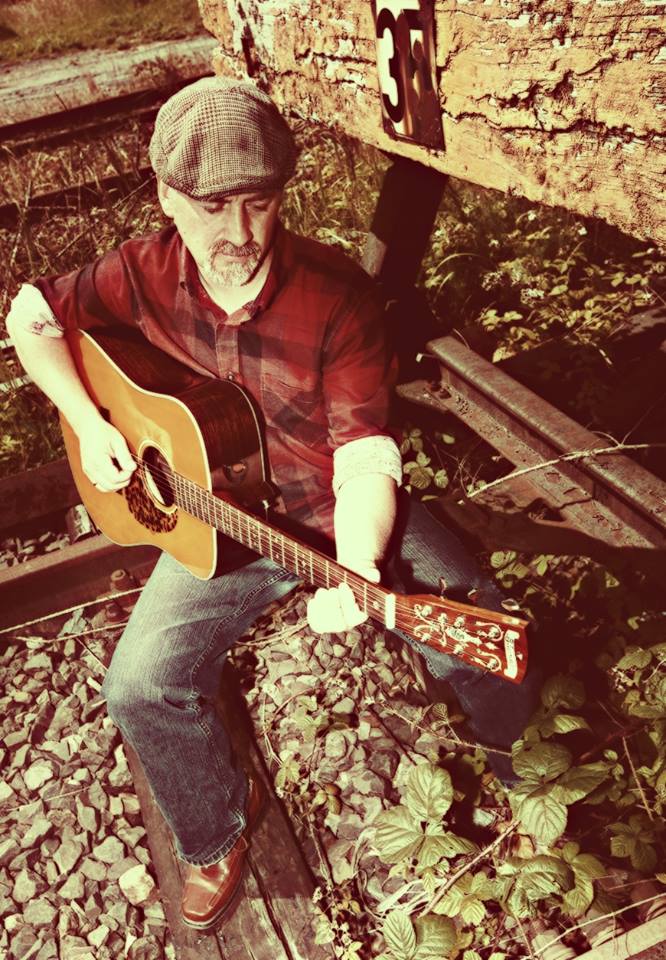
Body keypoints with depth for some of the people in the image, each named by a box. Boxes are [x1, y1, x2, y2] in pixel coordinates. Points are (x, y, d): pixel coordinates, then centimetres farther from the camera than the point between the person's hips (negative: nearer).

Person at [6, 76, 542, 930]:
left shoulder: (338, 299, -19)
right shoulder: (144, 274, -9)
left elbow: (365, 458, -22)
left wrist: (354, 573, -40)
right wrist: (88, 425, -5)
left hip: (342, 512, -2)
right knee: (141, 687, -14)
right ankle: (216, 832, 20)